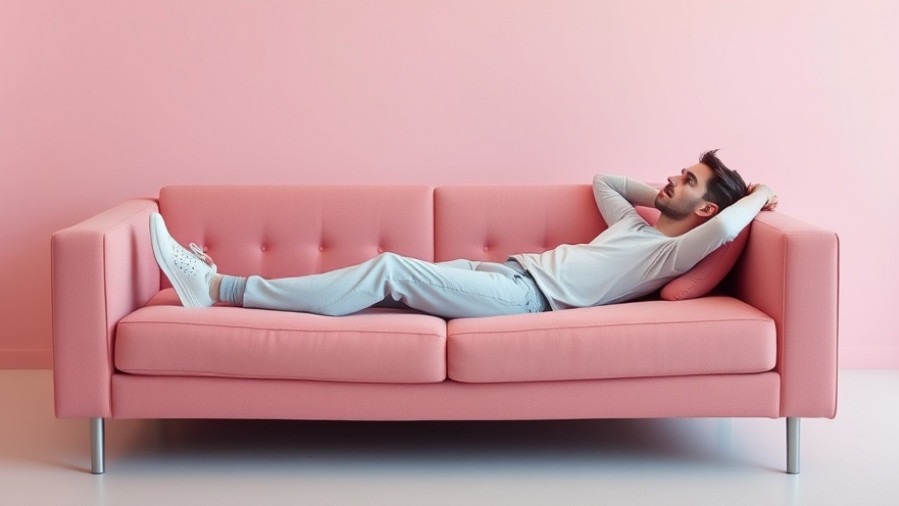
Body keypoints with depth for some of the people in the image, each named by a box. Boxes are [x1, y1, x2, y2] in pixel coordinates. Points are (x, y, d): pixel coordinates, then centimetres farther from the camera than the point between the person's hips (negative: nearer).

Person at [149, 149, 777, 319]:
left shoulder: (671, 252, -3)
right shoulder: (635, 223, 25)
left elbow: (720, 230, -23)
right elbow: (603, 181, 42)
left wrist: (756, 198, -4)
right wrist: (655, 194, 33)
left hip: (526, 293, -9)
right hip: (507, 269, 9)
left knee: (390, 270, -21)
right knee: (394, 272, -4)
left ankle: (221, 289, -22)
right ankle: (224, 285, -6)